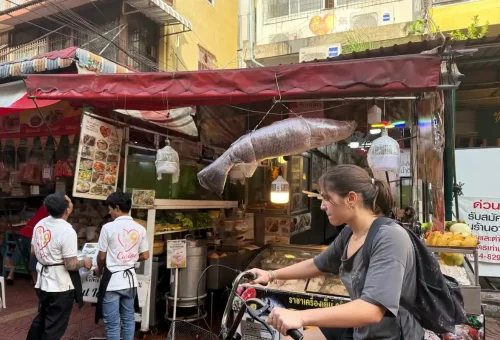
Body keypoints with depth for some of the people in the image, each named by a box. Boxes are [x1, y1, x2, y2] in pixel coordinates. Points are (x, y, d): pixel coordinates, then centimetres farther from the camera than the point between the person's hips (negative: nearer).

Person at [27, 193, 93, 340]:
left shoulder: (40, 224, -1)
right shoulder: (67, 231, -26)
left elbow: (33, 251, 13)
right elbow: (71, 265, -24)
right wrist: (84, 262, -5)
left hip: (43, 281, 8)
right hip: (60, 285, -8)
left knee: (41, 318, 28)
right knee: (54, 327, 9)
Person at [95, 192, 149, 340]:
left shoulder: (108, 227, -14)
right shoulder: (140, 229, -2)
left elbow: (102, 256, -6)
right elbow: (145, 256, 3)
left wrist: (99, 270, 15)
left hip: (112, 280, -4)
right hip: (130, 278, 4)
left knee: (112, 323, 8)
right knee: (128, 318, 18)